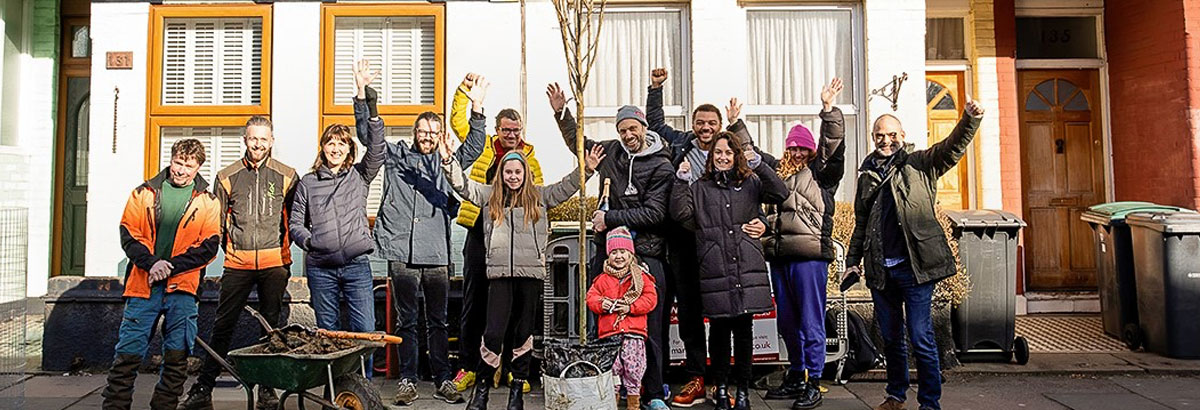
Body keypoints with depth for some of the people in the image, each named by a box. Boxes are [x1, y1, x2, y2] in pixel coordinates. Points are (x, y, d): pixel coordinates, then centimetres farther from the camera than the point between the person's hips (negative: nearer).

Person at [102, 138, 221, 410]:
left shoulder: (208, 202, 7)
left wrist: (170, 266, -12)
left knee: (177, 357, 2)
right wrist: (151, 262, -13)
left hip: (182, 288, 0)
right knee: (128, 353, 1)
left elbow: (209, 246, -1)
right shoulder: (145, 193, 10)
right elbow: (128, 234, 3)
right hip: (143, 285, 1)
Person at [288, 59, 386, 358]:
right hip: (320, 267, 1)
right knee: (327, 331, 8)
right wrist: (310, 241, -8)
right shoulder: (308, 183, 11)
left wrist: (364, 94, -10)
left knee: (365, 330, -6)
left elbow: (375, 145, -5)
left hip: (356, 265, -1)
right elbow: (296, 222, 14)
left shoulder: (359, 176, 8)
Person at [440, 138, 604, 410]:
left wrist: (587, 169, -1)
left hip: (531, 273, 1)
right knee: (494, 333, -6)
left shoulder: (539, 196, 11)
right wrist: (448, 161, -3)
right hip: (500, 273, 0)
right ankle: (482, 387, 11)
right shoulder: (491, 195, 12)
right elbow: (463, 185, 9)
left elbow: (567, 186, 10)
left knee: (524, 333, 8)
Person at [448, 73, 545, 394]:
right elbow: (458, 122, 4)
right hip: (480, 235, 0)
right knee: (474, 303, 5)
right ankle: (468, 367, 15)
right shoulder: (483, 147, 8)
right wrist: (465, 91, -6)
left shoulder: (530, 157, 11)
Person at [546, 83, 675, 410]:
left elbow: (653, 213, -10)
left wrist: (610, 217, -13)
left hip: (646, 253, -3)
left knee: (649, 326, -1)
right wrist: (561, 113, 19)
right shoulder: (611, 151, 10)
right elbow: (578, 142, 28)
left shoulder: (661, 167, -2)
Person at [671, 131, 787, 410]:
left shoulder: (751, 183, 12)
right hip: (715, 271, 0)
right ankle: (720, 387, 20)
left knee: (744, 330, 4)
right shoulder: (699, 188, 12)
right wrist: (681, 181, -7)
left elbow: (780, 194, -3)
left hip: (747, 269, 0)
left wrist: (758, 164, -9)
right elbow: (680, 214, -1)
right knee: (719, 330, 4)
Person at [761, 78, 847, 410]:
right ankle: (796, 377, 25)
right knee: (786, 321, 13)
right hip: (780, 256, 6)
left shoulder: (821, 173, 5)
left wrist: (828, 108, -17)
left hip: (810, 255, -6)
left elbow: (832, 146, -10)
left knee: (811, 322, -4)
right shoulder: (777, 173, 19)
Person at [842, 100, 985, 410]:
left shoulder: (919, 164, 3)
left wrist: (970, 119, -33)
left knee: (921, 337, -4)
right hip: (879, 269, 5)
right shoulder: (867, 175, 15)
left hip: (914, 265, -4)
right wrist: (853, 260, 18)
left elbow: (952, 148, -15)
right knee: (890, 337, 14)